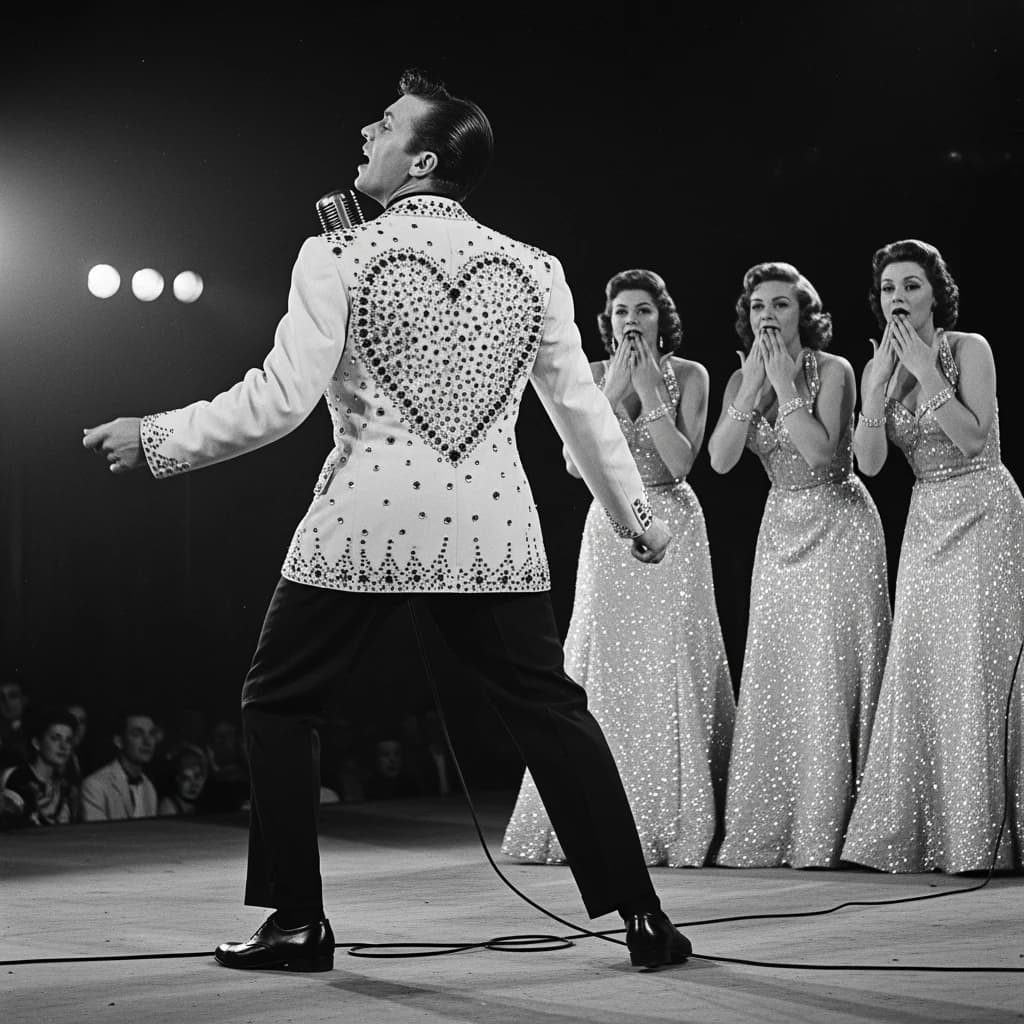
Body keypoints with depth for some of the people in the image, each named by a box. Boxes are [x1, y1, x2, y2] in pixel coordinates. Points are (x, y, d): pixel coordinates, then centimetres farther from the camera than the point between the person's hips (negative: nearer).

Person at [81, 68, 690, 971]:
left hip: (365, 526, -3)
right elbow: (582, 407, 9)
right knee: (552, 712, 10)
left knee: (278, 704, 13)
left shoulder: (338, 259, -5)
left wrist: (156, 437, 2)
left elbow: (281, 400, -10)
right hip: (493, 533, 3)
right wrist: (636, 513, 22)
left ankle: (299, 923, 10)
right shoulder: (531, 269, 5)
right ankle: (641, 917, 6)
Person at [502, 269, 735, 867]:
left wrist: (648, 390, -14)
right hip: (610, 529, 2)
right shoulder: (592, 376, 2)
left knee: (673, 671, -4)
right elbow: (575, 463, -9)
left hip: (672, 528, -2)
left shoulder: (690, 376, -2)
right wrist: (613, 392, -13)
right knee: (603, 672, 1)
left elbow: (680, 463, -13)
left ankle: (677, 824, 4)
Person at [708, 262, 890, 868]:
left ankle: (827, 834, -1)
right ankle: (766, 834, 8)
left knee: (832, 676, -6)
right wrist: (753, 386, -15)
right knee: (771, 677, 3)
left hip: (840, 528, -5)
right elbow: (721, 460, -9)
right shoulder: (742, 380, 4)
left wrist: (784, 384, -21)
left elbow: (820, 452, -23)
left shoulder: (833, 371, -11)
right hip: (782, 529, 5)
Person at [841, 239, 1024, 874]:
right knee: (920, 669, 0)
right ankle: (930, 833, 5)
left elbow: (973, 438, -18)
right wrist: (882, 382, -10)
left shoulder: (968, 349, -6)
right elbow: (869, 462, -2)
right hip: (926, 520, 5)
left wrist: (925, 368, -18)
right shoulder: (880, 366, 8)